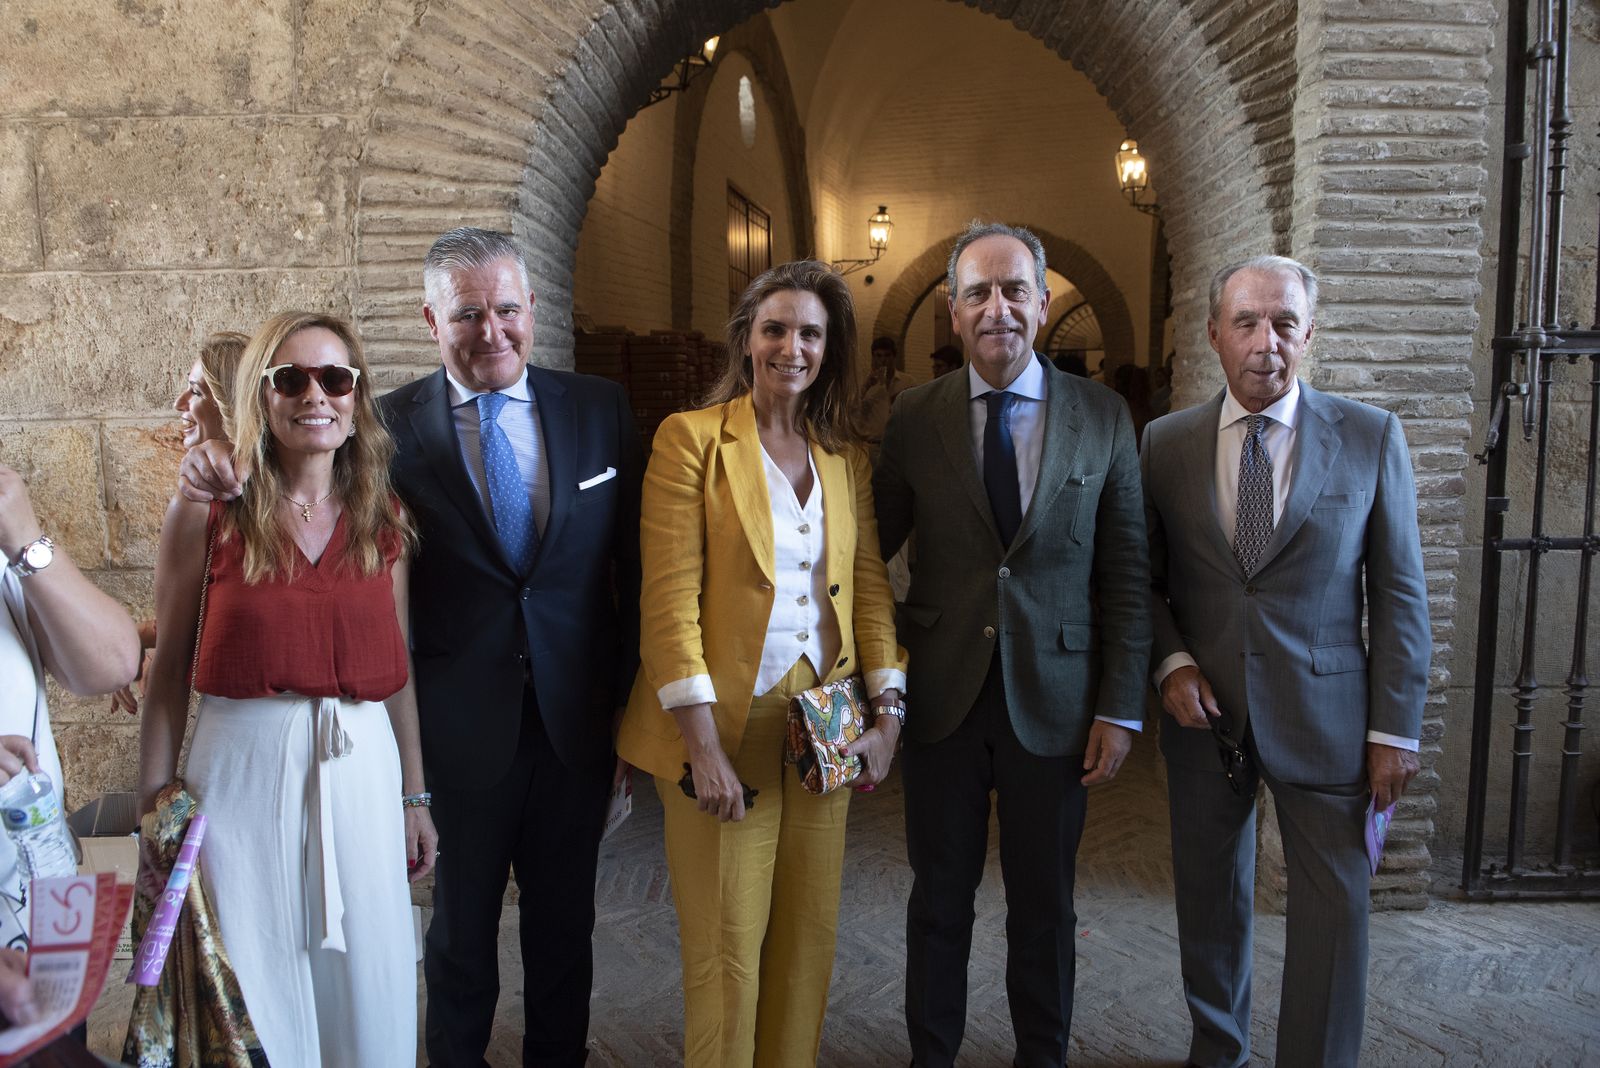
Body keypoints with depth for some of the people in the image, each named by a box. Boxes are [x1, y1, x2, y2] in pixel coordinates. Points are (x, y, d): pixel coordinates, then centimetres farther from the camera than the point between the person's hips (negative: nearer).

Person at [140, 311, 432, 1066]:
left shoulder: (385, 519, 3)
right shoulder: (206, 513, -5)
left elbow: (396, 669, 8)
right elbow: (168, 672, 0)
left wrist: (414, 796, 10)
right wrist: (153, 808, 1)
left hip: (361, 774, 2)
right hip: (242, 776, -2)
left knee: (365, 985, 13)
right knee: (253, 991, 11)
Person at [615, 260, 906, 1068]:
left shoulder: (847, 455, 10)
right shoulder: (690, 439, -5)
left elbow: (869, 587, 9)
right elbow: (669, 600, -11)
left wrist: (887, 712, 0)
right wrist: (702, 744, -16)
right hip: (726, 727, -4)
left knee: (809, 934, 14)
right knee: (727, 949, 4)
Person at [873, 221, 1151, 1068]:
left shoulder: (1103, 416, -1)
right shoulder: (915, 418, -1)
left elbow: (1127, 576, 0)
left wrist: (1121, 710, -4)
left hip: (1054, 702, 0)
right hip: (942, 698, 1)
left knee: (1043, 905, 15)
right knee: (939, 899, 15)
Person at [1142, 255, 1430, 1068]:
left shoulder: (1371, 437, -3)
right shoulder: (1165, 443, 0)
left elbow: (1399, 594, -2)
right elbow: (1145, 580, 7)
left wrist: (1395, 728, -5)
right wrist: (1171, 662, -10)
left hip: (1323, 716, -1)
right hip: (1205, 710, 2)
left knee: (1334, 910, 3)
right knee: (1209, 899, 16)